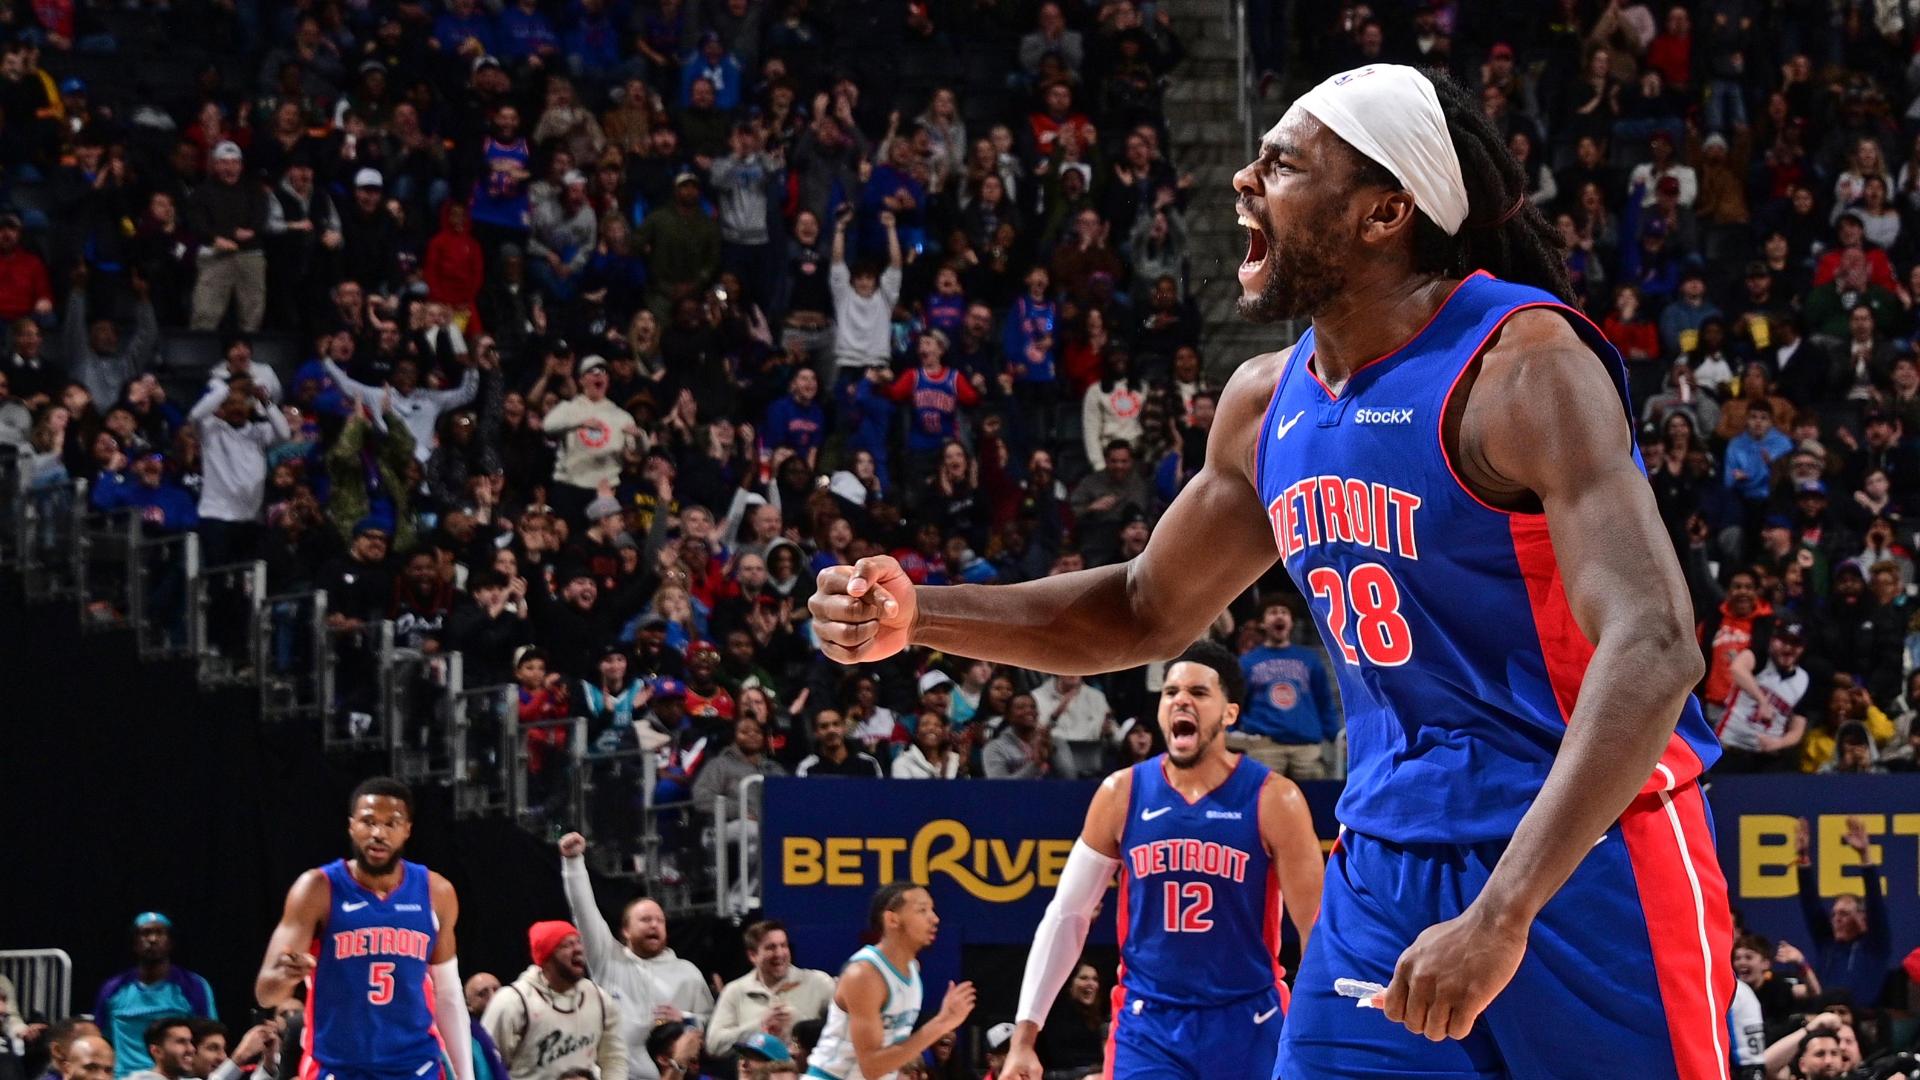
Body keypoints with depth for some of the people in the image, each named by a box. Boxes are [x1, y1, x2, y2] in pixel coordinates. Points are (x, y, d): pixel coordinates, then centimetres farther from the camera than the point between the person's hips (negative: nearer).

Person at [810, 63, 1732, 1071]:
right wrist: (916, 616, 8)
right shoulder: (1267, 402, 8)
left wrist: (1501, 916, -36)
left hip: (1590, 853, -7)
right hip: (1387, 863, 7)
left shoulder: (1521, 365, -17)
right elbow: (1147, 610, 25)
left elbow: (1648, 651, -28)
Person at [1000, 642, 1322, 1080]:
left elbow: (1317, 927, -5)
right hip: (1148, 1023, 1)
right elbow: (1066, 915, 5)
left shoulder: (1272, 799, -8)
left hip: (1247, 1024, -1)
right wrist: (1025, 1034, 1)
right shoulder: (1122, 794, -1)